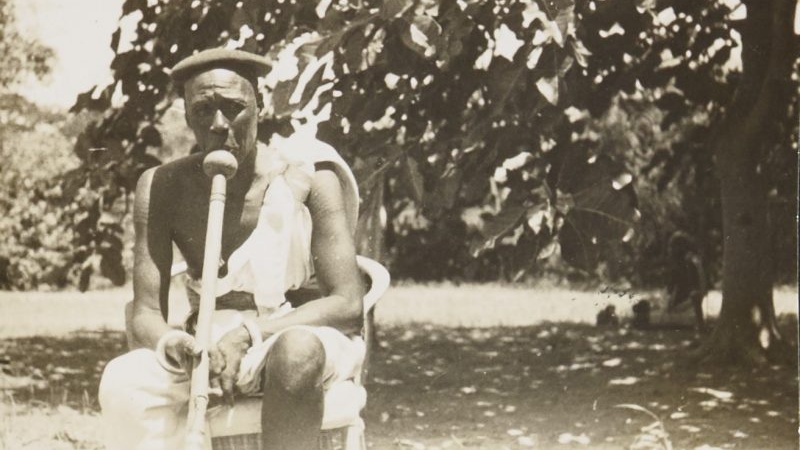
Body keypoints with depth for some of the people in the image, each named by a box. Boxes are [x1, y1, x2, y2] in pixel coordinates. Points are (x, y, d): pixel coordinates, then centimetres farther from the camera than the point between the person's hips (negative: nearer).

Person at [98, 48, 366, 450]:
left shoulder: (306, 175, -12)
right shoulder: (162, 189, -4)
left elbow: (347, 305, -16)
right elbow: (145, 312, -7)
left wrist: (249, 334, -30)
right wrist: (168, 341, -33)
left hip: (303, 334, -2)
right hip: (210, 343, 3)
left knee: (294, 354, -39)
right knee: (124, 381, -28)